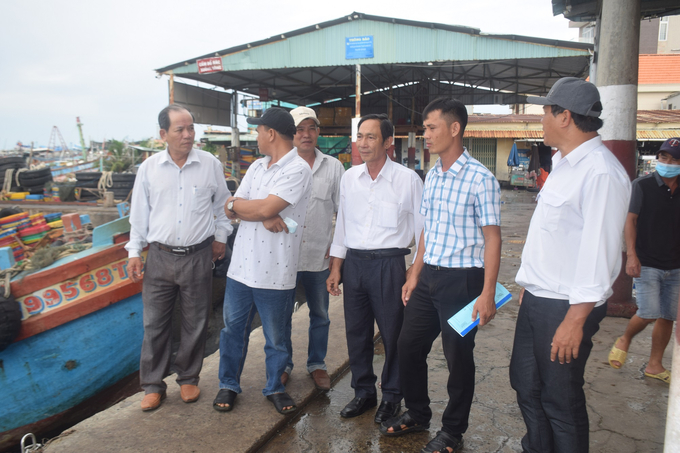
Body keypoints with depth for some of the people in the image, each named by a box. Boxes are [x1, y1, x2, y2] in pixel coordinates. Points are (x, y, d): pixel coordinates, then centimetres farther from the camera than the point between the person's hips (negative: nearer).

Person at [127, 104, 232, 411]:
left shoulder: (210, 164, -1)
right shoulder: (149, 168, 1)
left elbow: (222, 204, 12)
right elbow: (139, 213, 8)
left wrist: (220, 236, 10)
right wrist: (134, 252, 6)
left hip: (198, 256, 0)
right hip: (160, 256, 1)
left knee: (196, 323, 10)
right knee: (155, 323, 6)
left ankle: (188, 378, 30)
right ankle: (153, 385, 23)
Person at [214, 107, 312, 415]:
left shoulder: (298, 170, -11)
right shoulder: (257, 166, 13)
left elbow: (265, 208, -22)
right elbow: (230, 210, 5)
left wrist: (236, 204, -4)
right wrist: (264, 217, -13)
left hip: (274, 271, -6)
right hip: (241, 265, 6)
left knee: (276, 337, 10)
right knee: (233, 329, 15)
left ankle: (274, 387, 31)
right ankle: (228, 385, 33)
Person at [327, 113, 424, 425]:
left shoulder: (407, 179, -6)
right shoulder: (349, 177, 7)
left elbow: (421, 227, -1)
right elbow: (342, 224, 13)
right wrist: (336, 267, 11)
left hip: (388, 264, -4)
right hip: (354, 262, 4)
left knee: (393, 334, 6)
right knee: (356, 332, 12)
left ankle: (391, 396, 27)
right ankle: (363, 392, 32)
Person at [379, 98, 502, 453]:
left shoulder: (480, 178, -12)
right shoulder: (432, 176, 10)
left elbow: (492, 238, -13)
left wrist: (487, 293, -18)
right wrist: (415, 275, 16)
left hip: (462, 280, -7)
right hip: (429, 277, 7)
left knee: (458, 358, 7)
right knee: (408, 346, 14)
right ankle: (417, 414, 37)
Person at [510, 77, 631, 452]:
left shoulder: (601, 172, -19)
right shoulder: (564, 164, 12)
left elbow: (599, 252, -23)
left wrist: (575, 320, -23)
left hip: (565, 307, -9)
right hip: (536, 299, 9)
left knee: (561, 401, 7)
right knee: (525, 384, 20)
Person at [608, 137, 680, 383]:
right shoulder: (643, 185, -5)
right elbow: (630, 220, -8)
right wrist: (631, 255, -17)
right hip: (647, 264, -4)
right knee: (649, 313, -11)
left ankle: (654, 365, 22)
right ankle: (624, 340, 19)